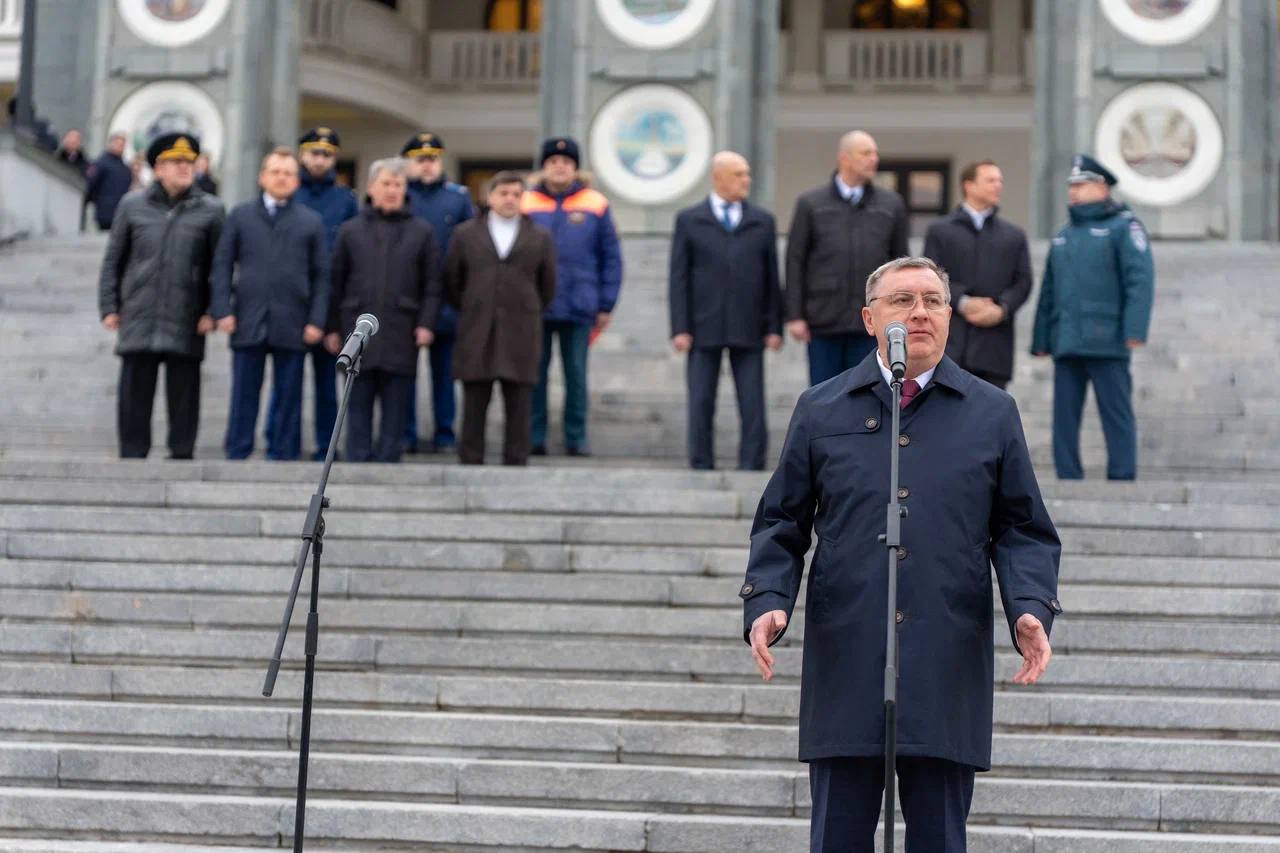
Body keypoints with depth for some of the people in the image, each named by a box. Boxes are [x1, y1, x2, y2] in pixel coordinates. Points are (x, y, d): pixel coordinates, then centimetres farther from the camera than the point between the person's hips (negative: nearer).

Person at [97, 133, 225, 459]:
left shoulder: (209, 210, 6)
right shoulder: (132, 206, 9)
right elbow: (113, 260, 12)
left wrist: (212, 311, -3)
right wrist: (109, 307, 6)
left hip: (185, 322, -1)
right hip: (138, 319, 1)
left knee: (183, 392, 1)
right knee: (135, 392, 2)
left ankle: (181, 454, 8)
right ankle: (132, 455, 8)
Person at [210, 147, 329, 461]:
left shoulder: (311, 221, 10)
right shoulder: (240, 216, 11)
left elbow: (321, 276, 7)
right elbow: (222, 265, 8)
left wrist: (316, 320, -2)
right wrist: (223, 310, -3)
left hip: (292, 325, 0)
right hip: (248, 323, 0)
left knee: (288, 396, 3)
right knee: (244, 395, 3)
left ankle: (283, 454, 9)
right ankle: (237, 455, 8)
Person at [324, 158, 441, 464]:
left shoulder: (421, 232, 8)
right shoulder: (350, 230, 10)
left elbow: (432, 285, 6)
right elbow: (336, 283, 10)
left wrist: (426, 324, -5)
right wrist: (333, 328, 5)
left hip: (401, 334, -1)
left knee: (395, 409, 1)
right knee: (359, 406, 2)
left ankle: (387, 461, 6)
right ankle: (357, 462, 5)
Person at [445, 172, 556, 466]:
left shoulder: (540, 238, 9)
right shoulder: (466, 234, 9)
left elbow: (547, 287, 15)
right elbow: (452, 280, 14)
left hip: (521, 334, 0)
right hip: (477, 333, 0)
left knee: (518, 408, -1)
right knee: (474, 406, 0)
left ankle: (516, 466, 4)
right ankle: (470, 464, 4)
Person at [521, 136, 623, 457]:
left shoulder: (595, 205, 3)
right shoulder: (526, 204, 3)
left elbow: (611, 259, 5)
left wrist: (606, 305, 1)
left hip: (578, 307, 0)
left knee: (576, 373, 6)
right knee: (534, 373, 5)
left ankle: (576, 437, 13)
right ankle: (534, 437, 12)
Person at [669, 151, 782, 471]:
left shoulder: (763, 221, 11)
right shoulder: (689, 221, 6)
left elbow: (772, 277, 9)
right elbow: (679, 279, 2)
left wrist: (775, 327, 1)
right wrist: (680, 329, -6)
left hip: (748, 330, 1)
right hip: (704, 330, -1)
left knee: (753, 406, -1)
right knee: (701, 405, 2)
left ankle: (752, 468, 3)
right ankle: (701, 468, 8)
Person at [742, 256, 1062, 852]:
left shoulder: (993, 413, 10)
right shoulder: (820, 410, 10)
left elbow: (1024, 530, 9)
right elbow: (781, 524, 11)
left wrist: (1031, 609, -8)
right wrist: (766, 601, -5)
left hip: (949, 673, 0)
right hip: (844, 666, 0)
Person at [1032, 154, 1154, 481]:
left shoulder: (1123, 226, -1)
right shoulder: (1064, 236, 21)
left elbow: (1141, 279, -11)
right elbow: (1049, 292, 21)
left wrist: (1135, 330, -20)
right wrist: (1041, 340, 15)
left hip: (1107, 343, -7)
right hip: (1066, 344, 7)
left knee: (1116, 415, -3)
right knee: (1064, 418, 5)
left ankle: (1122, 479, 0)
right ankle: (1068, 481, 10)